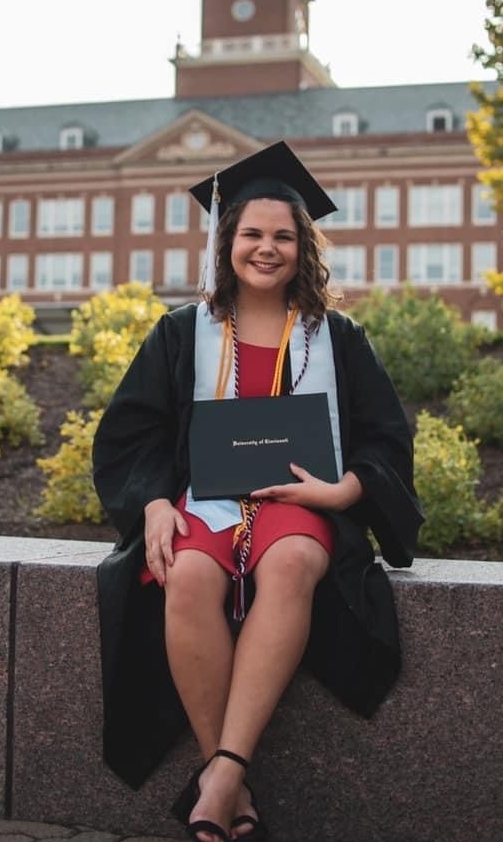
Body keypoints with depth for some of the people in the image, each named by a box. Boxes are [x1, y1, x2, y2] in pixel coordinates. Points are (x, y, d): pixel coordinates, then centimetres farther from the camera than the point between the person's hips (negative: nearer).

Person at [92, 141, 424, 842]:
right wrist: (155, 503, -10)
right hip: (203, 500, 1)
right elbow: (128, 434, 9)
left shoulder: (337, 338, 13)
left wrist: (342, 490, -11)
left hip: (301, 503, 0)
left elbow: (388, 439, 10)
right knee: (190, 580, -35)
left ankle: (220, 777, -39)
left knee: (290, 563, -38)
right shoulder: (183, 334, 13)